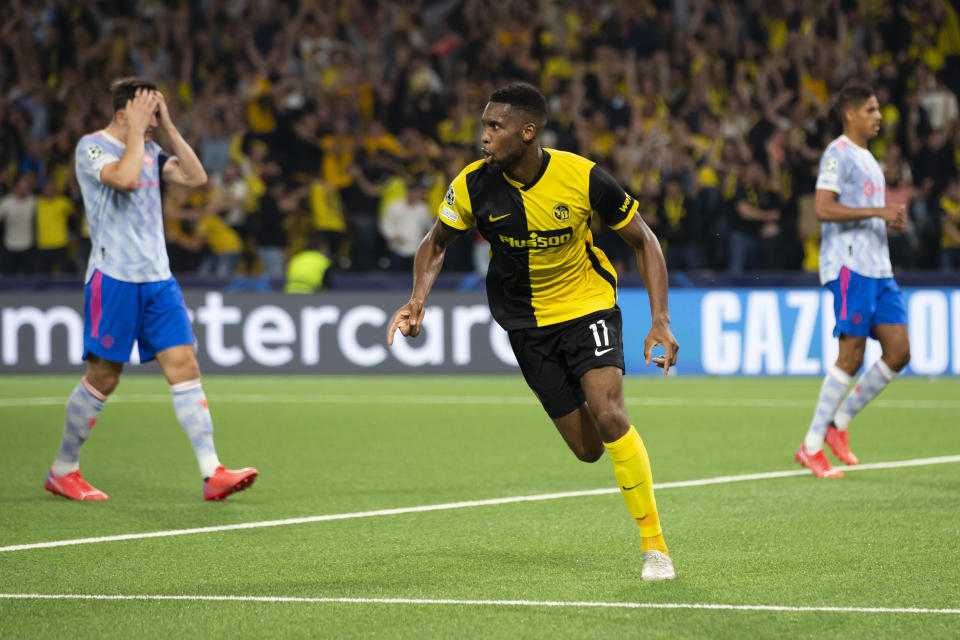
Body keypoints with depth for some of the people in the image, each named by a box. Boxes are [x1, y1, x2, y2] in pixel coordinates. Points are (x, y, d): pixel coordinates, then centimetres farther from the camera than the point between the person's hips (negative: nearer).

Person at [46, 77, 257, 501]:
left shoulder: (149, 149, 15)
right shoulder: (92, 147, -7)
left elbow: (196, 177, 7)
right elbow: (125, 178, -26)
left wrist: (167, 127, 3)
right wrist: (137, 131, -14)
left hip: (157, 278, 6)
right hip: (113, 279, -6)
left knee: (184, 367, -4)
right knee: (103, 378, -1)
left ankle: (212, 474, -10)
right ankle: (62, 471, 15)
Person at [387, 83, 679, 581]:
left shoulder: (582, 177, -21)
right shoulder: (474, 186, -16)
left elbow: (643, 241, -8)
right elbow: (436, 243, 4)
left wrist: (661, 321, -15)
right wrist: (419, 300, -14)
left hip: (588, 303, -2)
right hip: (528, 322, 2)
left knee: (609, 417, -24)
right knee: (587, 449, 1)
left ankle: (654, 543, -11)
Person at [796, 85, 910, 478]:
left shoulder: (868, 159, 22)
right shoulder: (838, 154, -7)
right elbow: (824, 209, -19)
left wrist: (891, 220, 9)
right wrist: (878, 211, -21)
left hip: (879, 269, 9)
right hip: (850, 266, -9)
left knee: (898, 352, 2)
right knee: (851, 357, -10)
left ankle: (839, 423, 12)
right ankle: (812, 447, -3)